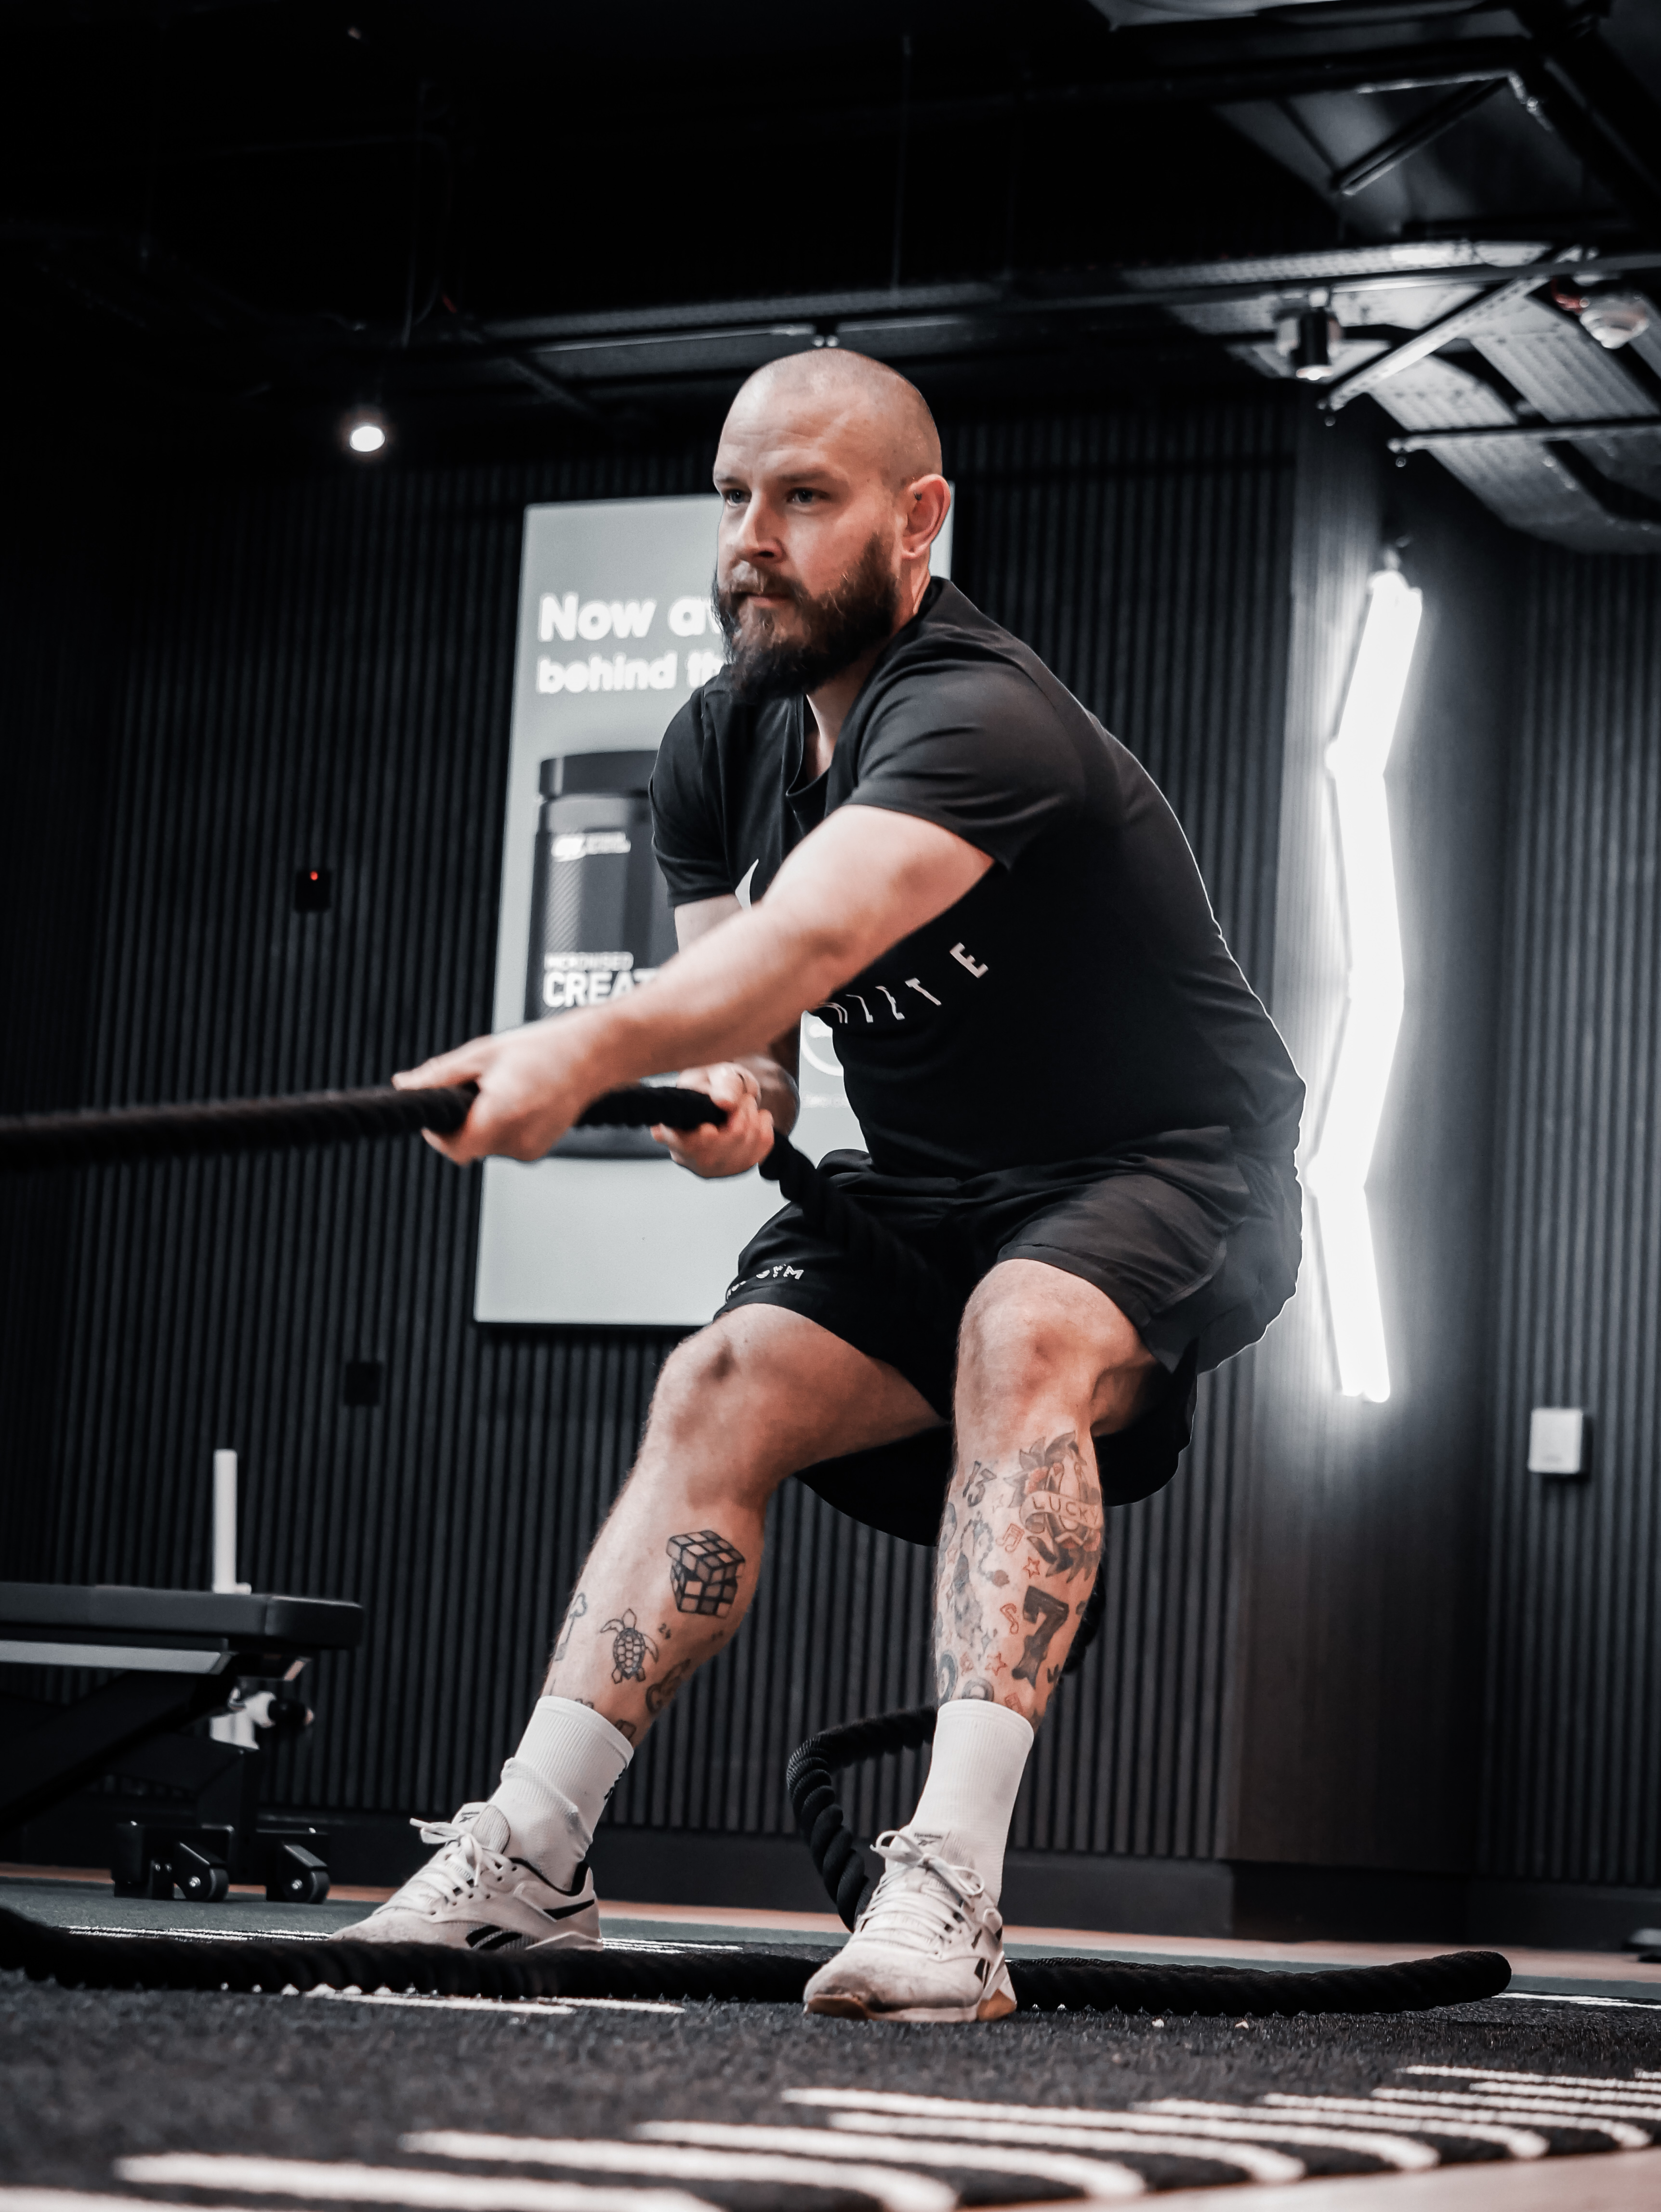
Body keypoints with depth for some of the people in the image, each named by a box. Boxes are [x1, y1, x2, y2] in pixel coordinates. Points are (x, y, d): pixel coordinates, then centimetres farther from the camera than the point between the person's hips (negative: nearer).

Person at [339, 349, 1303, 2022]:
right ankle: (528, 1860, -17)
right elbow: (737, 981, 1)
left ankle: (949, 1888, -43)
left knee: (1026, 1338, -36)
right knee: (723, 1383, -15)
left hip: (1168, 1173, -7)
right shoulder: (720, 746, -1)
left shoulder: (979, 721, -28)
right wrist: (732, 1099, -24)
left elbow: (806, 940, -45)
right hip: (930, 1184, 7)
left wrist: (586, 1050, -60)